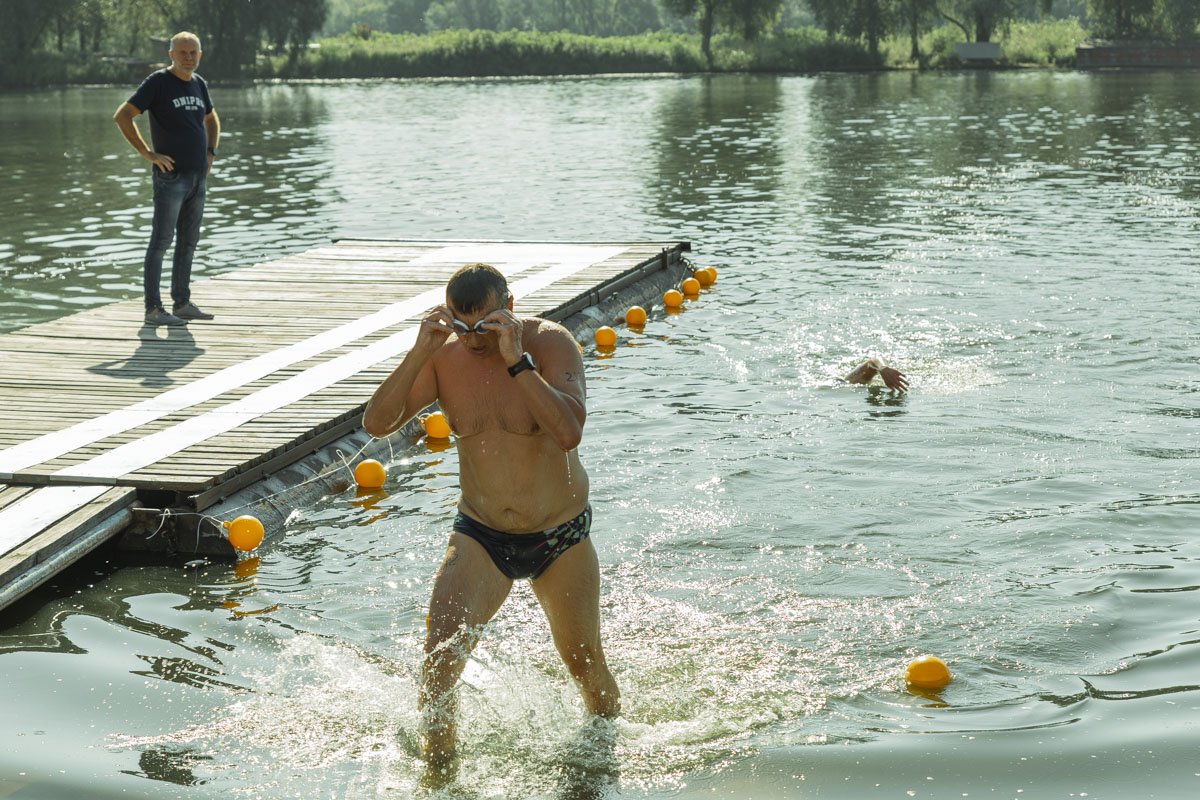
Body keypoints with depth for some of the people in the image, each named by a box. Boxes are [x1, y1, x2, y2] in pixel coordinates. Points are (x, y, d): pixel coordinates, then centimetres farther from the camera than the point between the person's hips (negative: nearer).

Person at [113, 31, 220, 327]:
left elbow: (212, 119, 29)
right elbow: (122, 116, -14)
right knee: (161, 241, -6)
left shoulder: (198, 83, 11)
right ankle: (153, 309, -5)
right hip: (171, 176, -7)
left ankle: (182, 304, 18)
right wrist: (147, 153, -16)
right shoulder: (158, 82, -9)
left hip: (198, 177, 7)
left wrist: (211, 152, 14)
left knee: (188, 242, 11)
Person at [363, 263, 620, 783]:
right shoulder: (444, 356, -9)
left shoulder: (549, 343, -18)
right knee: (440, 655, -20)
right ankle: (438, 776, -5)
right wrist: (418, 354, -28)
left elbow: (569, 432, -33)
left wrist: (516, 361, -37)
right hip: (480, 536, 1)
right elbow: (376, 424, -17)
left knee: (586, 667, 16)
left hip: (561, 537, -1)